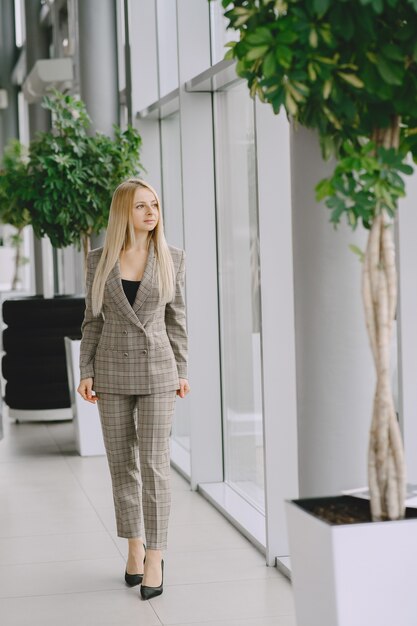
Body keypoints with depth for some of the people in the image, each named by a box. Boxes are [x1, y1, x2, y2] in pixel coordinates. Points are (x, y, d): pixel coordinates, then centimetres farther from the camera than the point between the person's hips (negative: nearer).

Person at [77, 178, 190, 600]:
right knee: (121, 462, 8)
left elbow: (176, 317, 5)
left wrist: (182, 372, 3)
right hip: (112, 371, 2)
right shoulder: (99, 260, 1)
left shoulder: (171, 258, 0)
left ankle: (154, 558, 1)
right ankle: (135, 546, 23)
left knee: (154, 465, -5)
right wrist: (86, 372, -1)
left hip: (157, 369, -1)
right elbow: (93, 320, 5)